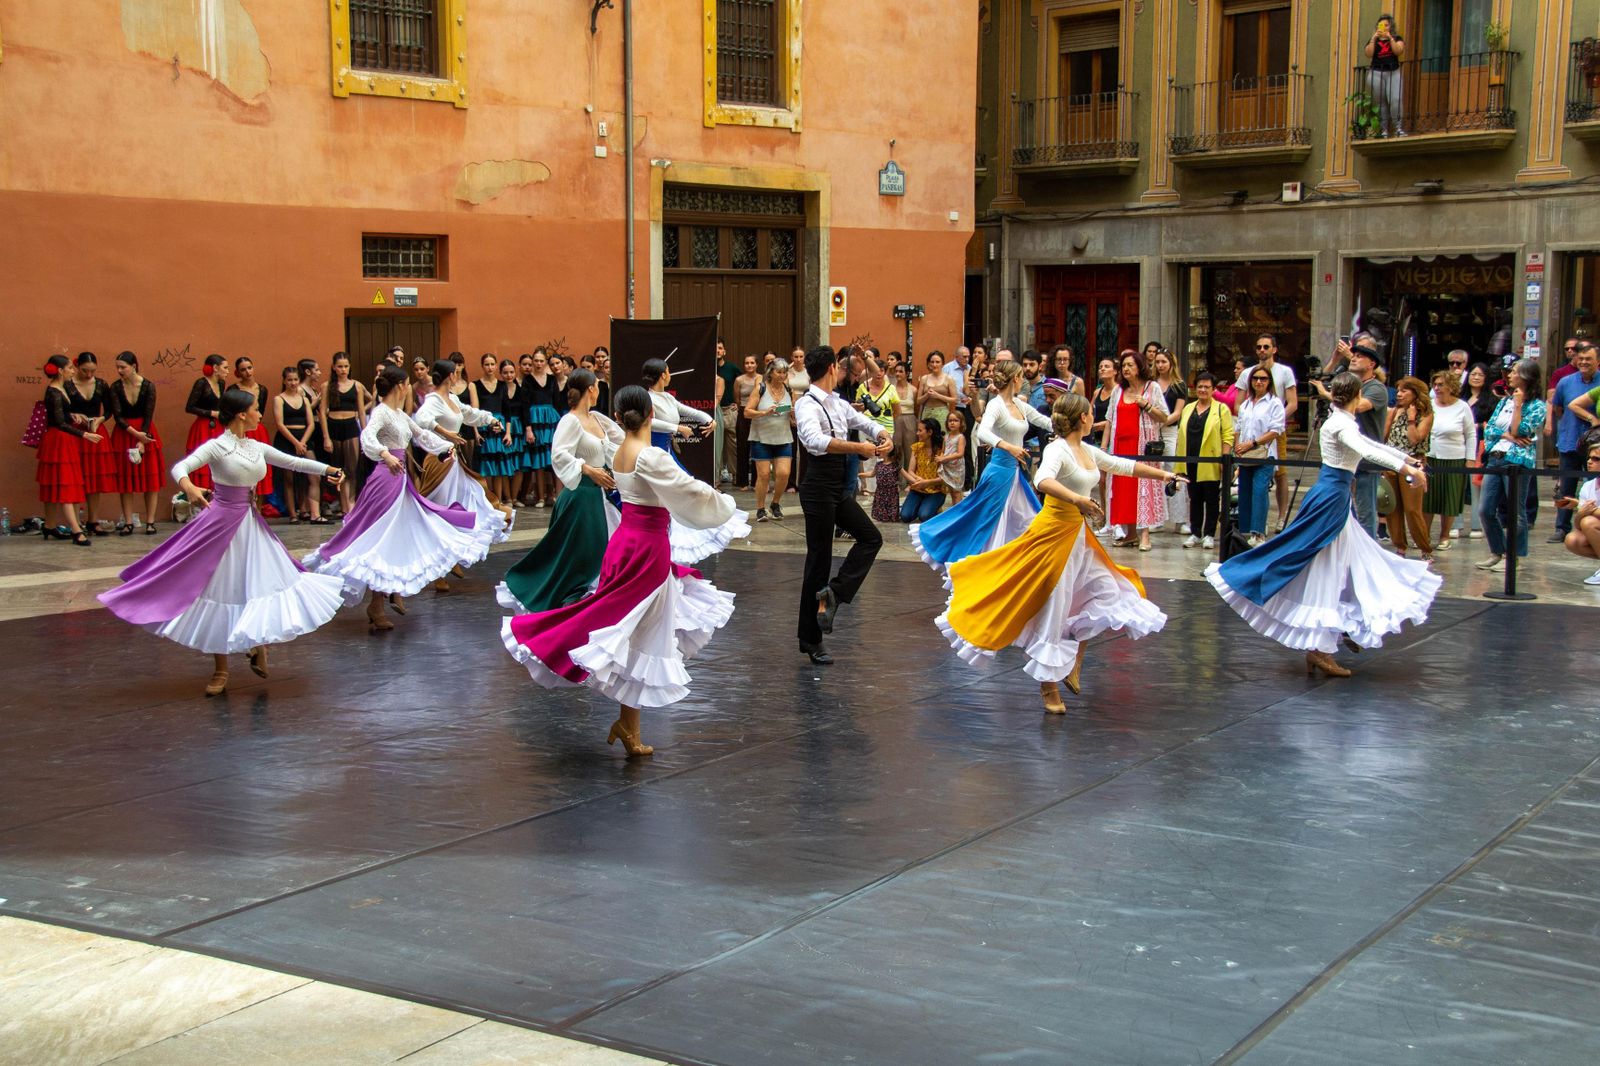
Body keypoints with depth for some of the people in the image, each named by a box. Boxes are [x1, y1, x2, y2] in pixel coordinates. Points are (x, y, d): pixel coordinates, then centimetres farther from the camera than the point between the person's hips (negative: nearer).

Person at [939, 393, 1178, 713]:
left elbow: (1123, 465, 23)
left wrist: (1163, 475, 27)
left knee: (1105, 593, 9)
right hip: (1055, 533, -9)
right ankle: (1048, 687, 9)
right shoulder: (1058, 450, -17)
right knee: (1052, 611, -1)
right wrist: (1077, 499, -51)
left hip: (1078, 534, 9)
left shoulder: (1087, 451, 9)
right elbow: (1043, 480, -37)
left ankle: (1073, 664, 22)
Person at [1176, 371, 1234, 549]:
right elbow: (1181, 434, 16)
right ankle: (1195, 534, 16)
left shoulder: (1221, 409, 1)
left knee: (1211, 499, 2)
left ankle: (1209, 535, 9)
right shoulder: (1187, 409, 15)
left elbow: (1228, 436, -5)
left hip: (1211, 464, -4)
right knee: (1194, 499, 9)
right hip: (1191, 464, 4)